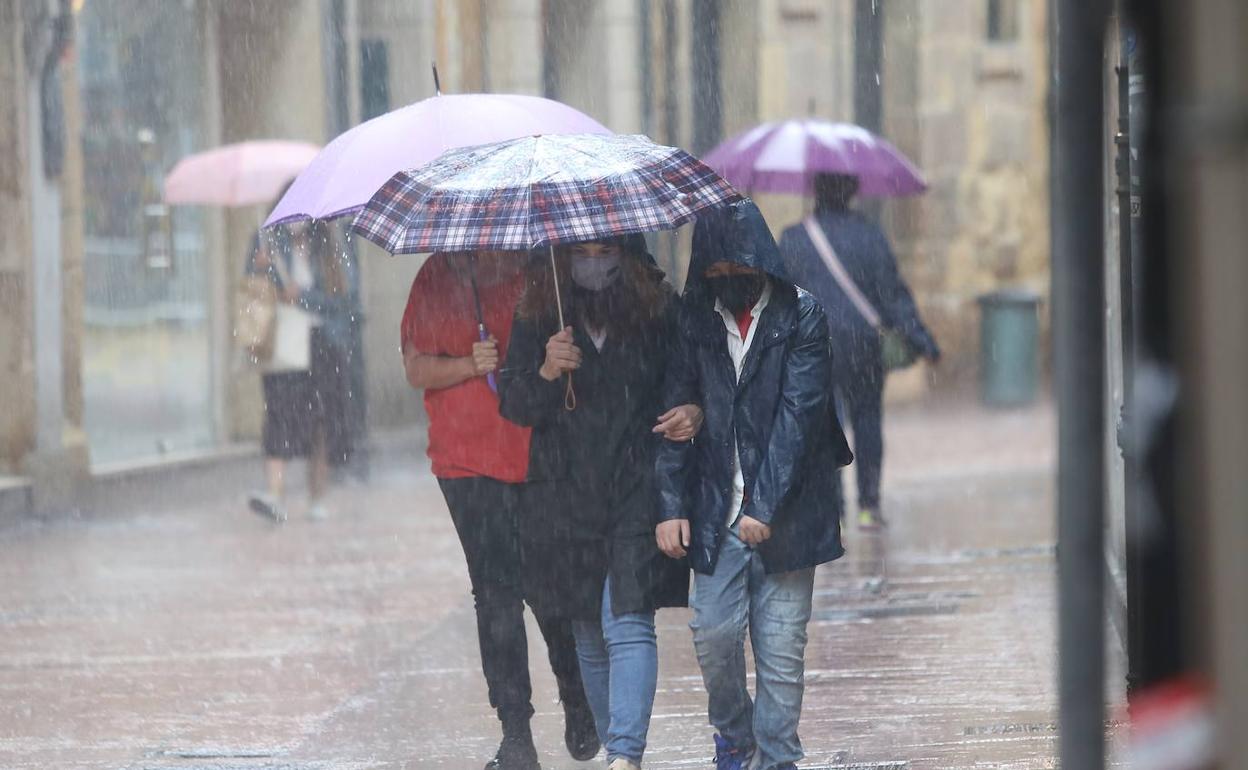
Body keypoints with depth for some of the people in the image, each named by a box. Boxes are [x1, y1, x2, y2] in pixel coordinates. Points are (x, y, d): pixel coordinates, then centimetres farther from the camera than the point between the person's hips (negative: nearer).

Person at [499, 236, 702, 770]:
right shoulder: (537, 318, 3)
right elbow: (512, 405, 3)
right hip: (567, 500, 3)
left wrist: (693, 413, -13)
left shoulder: (661, 310, 0)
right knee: (589, 637, 12)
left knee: (628, 626, -16)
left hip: (639, 495, -3)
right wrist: (546, 372, -16)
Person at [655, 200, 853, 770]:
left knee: (781, 647, 0)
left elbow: (798, 413, -11)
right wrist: (671, 504, -5)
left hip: (784, 512, -2)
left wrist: (766, 506, -18)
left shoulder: (800, 317, -4)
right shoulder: (695, 322, 5)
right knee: (713, 635, 0)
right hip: (717, 511, 3)